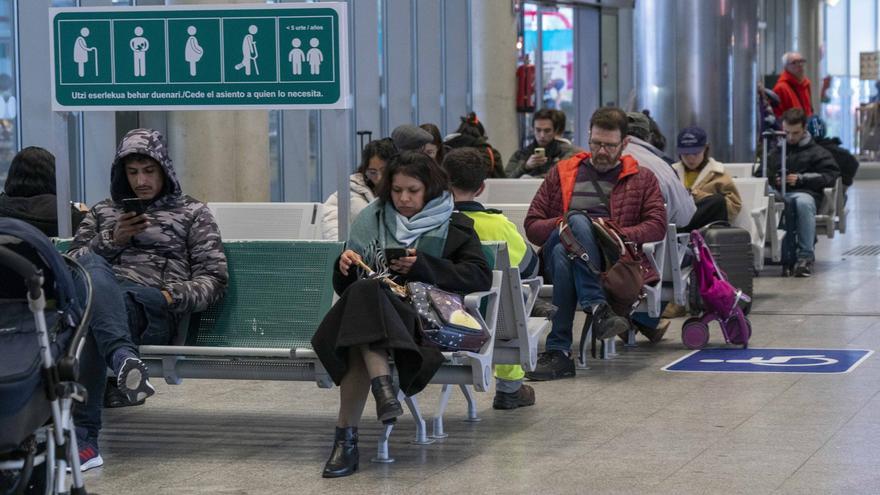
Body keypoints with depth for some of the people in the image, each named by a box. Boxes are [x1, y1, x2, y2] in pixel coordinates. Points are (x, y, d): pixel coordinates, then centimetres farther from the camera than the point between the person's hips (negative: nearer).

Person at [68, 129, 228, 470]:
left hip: (153, 308, -3)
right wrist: (112, 241, 3)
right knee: (89, 267, -37)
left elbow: (214, 278, 12)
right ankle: (124, 358, -60)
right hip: (100, 293, 3)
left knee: (89, 320, -39)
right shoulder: (103, 212, 32)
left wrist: (173, 297, -8)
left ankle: (82, 437, -47)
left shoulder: (192, 213, 22)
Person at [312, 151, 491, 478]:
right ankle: (382, 386, -52)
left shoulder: (454, 227, 17)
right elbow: (345, 289, 24)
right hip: (370, 307, 3)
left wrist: (422, 266, -8)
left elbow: (481, 277, 1)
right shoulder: (372, 221, 23)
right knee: (363, 291, -35)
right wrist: (345, 265, 0)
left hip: (422, 318, -3)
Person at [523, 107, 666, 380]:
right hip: (555, 256, 1)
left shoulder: (642, 179, 22)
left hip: (614, 260, -1)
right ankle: (597, 307, -45)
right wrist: (563, 224, -6)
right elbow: (532, 226, 16)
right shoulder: (562, 173, 23)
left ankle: (558, 351, -39)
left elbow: (658, 225, 6)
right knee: (579, 220, -36)